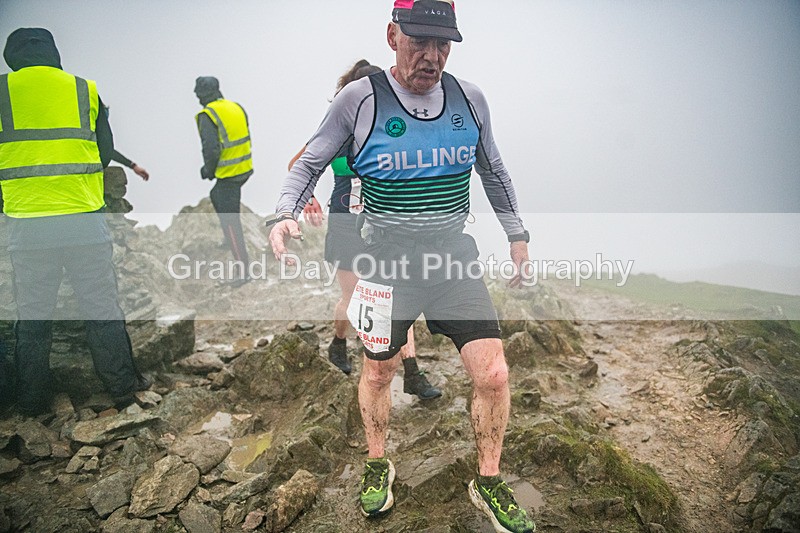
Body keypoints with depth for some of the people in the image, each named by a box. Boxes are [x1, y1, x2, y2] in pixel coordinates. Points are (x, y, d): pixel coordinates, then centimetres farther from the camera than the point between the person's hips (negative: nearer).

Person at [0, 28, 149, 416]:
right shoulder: (85, 91, 5)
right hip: (84, 219, 1)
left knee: (32, 315, 11)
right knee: (102, 308, 10)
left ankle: (32, 402, 19)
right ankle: (122, 386, 16)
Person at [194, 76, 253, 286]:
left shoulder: (207, 116, -16)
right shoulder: (236, 107, 7)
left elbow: (211, 148, -25)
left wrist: (209, 170, -5)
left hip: (228, 174, -8)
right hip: (245, 167, 8)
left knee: (230, 222, -1)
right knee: (216, 197, 33)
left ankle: (244, 270, 1)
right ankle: (230, 238, 39)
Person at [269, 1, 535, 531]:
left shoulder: (469, 99, 1)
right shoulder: (360, 99, -9)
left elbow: (494, 171, 15)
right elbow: (309, 165, 0)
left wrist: (518, 235, 16)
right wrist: (285, 214, -18)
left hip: (455, 259, 2)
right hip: (387, 264, -2)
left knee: (494, 375, -2)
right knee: (378, 372, 15)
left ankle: (489, 483, 23)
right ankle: (377, 465, 43)